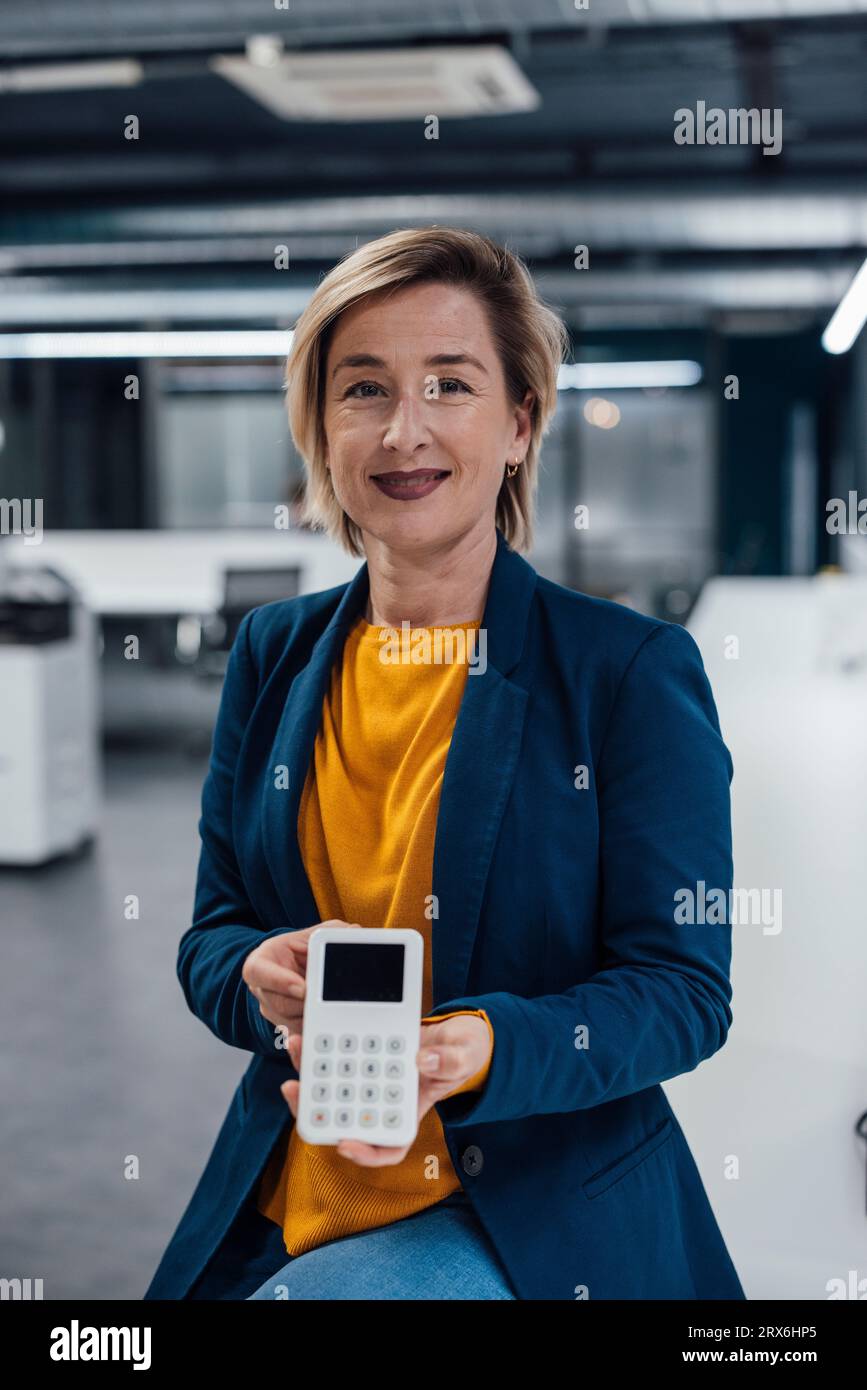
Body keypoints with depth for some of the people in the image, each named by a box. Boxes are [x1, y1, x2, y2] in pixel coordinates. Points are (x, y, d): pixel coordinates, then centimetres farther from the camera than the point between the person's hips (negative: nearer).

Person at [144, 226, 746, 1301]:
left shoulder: (634, 670, -8)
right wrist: (265, 978, -15)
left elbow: (684, 984, -9)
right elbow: (210, 937, 9)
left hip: (543, 1221, -3)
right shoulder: (273, 653, 5)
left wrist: (474, 1051, -27)